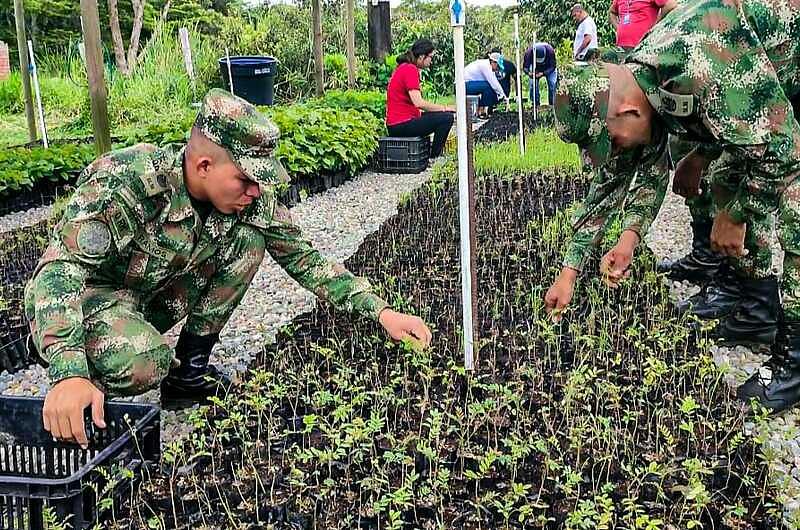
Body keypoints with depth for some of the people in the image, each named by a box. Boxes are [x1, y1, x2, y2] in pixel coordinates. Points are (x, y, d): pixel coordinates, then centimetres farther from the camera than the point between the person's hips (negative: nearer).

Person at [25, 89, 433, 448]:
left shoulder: (251, 199, -14)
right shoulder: (126, 182, -32)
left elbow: (304, 259, -5)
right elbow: (60, 268, -38)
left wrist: (380, 311, -14)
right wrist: (68, 374, -51)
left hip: (156, 297, 6)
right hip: (86, 296, -6)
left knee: (248, 238, -13)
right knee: (142, 365, -38)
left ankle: (190, 368, -1)